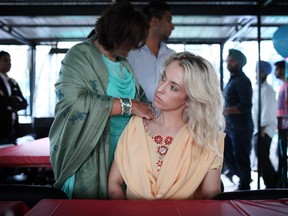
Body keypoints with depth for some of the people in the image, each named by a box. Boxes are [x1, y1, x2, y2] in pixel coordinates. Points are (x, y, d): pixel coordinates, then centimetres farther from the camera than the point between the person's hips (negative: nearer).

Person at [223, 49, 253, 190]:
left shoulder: (242, 81, -13)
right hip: (230, 126, 9)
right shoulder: (232, 79, 15)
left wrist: (224, 110, -23)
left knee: (241, 158, -1)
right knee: (225, 152, 16)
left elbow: (245, 106, -21)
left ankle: (244, 187, 13)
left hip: (241, 127, -9)